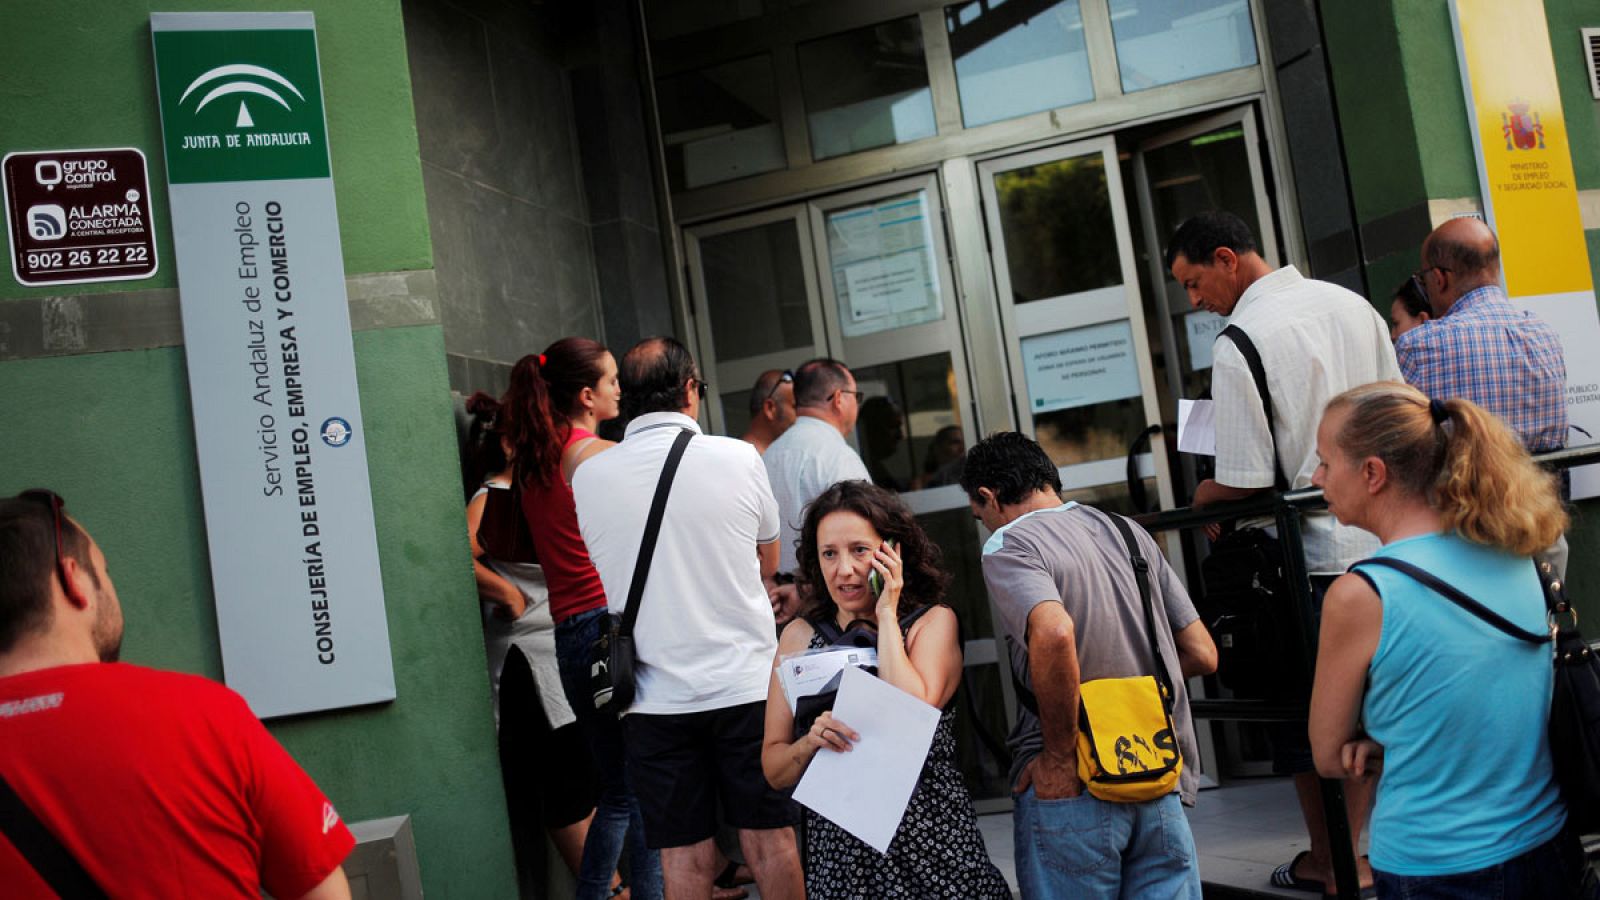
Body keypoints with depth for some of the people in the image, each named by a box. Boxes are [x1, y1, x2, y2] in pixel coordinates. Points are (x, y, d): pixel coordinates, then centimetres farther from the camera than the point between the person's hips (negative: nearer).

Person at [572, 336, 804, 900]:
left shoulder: (587, 479, -1)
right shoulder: (738, 458, -4)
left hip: (654, 699, 1)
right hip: (745, 683, -1)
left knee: (684, 855, 9)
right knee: (769, 840, 10)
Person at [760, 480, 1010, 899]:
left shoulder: (934, 621, 0)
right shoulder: (801, 636, 4)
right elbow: (773, 771, 3)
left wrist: (887, 616, -10)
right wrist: (811, 741, -18)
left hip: (931, 844, -1)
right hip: (839, 850, 2)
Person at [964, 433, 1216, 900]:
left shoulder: (1007, 545, -7)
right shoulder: (1127, 532, 13)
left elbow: (1054, 634, -28)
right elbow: (1201, 654, 12)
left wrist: (1058, 758, -18)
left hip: (1072, 791, -5)